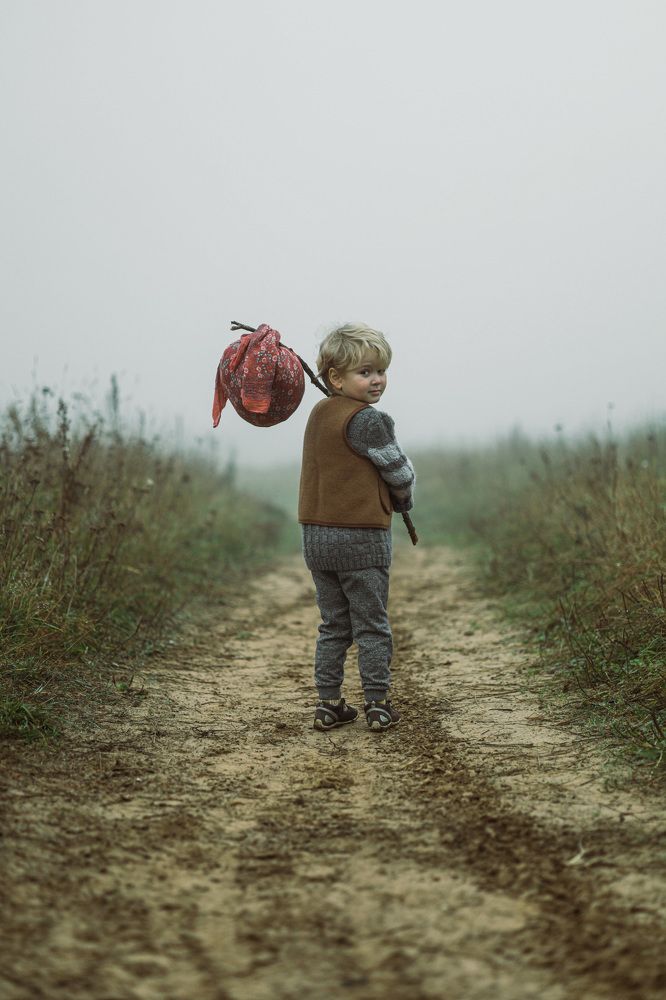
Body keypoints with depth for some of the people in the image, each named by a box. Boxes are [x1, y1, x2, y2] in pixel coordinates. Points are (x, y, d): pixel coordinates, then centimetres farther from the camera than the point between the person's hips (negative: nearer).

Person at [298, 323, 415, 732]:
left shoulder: (318, 414, 11)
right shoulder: (367, 419, -15)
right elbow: (400, 472, -7)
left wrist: (388, 494, 17)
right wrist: (403, 499, 14)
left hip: (317, 537, 7)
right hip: (362, 537, -7)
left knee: (333, 625, 14)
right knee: (372, 626, 3)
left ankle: (329, 704, 16)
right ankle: (379, 705, 8)